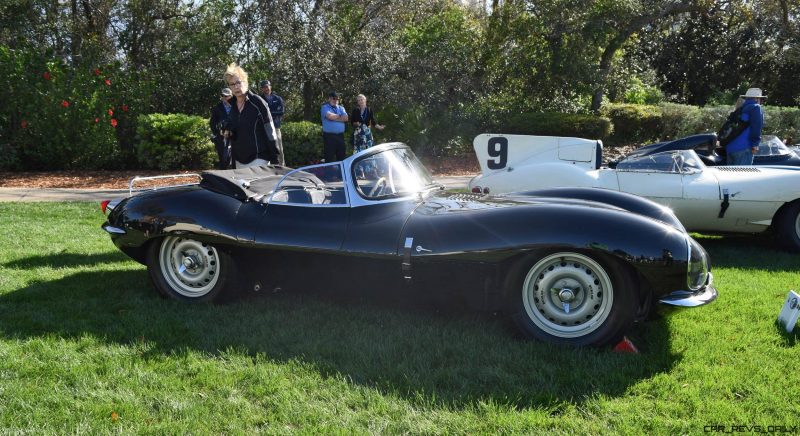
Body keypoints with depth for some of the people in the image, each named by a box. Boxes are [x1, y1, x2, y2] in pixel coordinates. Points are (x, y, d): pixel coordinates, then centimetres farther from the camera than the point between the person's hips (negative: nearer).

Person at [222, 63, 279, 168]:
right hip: (239, 160, 7)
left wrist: (274, 158, -13)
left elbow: (270, 131, -11)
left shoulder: (257, 102, -10)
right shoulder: (233, 106, 10)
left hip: (258, 158, -7)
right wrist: (229, 133, 2)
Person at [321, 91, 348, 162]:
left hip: (340, 135, 5)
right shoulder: (325, 107, 2)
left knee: (341, 156, 8)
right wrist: (339, 116, 0)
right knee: (329, 158, -4)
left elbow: (345, 118, -1)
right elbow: (330, 116, -18)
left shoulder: (341, 108, 16)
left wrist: (334, 117, -8)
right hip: (329, 136, -5)